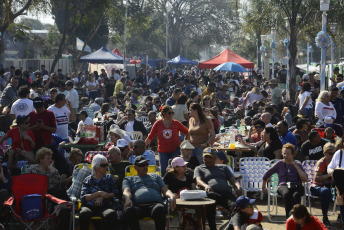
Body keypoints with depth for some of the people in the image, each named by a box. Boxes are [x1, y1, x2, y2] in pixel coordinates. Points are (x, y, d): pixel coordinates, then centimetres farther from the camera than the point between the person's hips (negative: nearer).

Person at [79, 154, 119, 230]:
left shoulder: (109, 178, 22)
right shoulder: (88, 180, 17)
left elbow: (116, 193, 10)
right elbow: (83, 198, 3)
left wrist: (102, 197, -5)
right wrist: (99, 193, -9)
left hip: (104, 207, 1)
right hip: (89, 206, -1)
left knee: (111, 214, -38)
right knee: (84, 214, -39)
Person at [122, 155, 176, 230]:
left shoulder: (155, 176, 35)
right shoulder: (129, 179, 31)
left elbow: (165, 190, 23)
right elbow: (126, 191, 11)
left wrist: (172, 196, -2)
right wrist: (127, 198, -15)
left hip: (155, 204, 0)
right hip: (138, 206, 0)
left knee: (159, 209, -40)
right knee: (129, 211, -39)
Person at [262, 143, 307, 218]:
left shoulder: (297, 164, 15)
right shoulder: (280, 164, 15)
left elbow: (305, 178, 1)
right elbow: (266, 174, 23)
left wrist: (296, 167, -4)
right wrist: (263, 187, 29)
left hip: (296, 186, 0)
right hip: (283, 186, 0)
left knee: (296, 195, -39)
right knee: (286, 193, -39)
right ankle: (288, 215, -37)